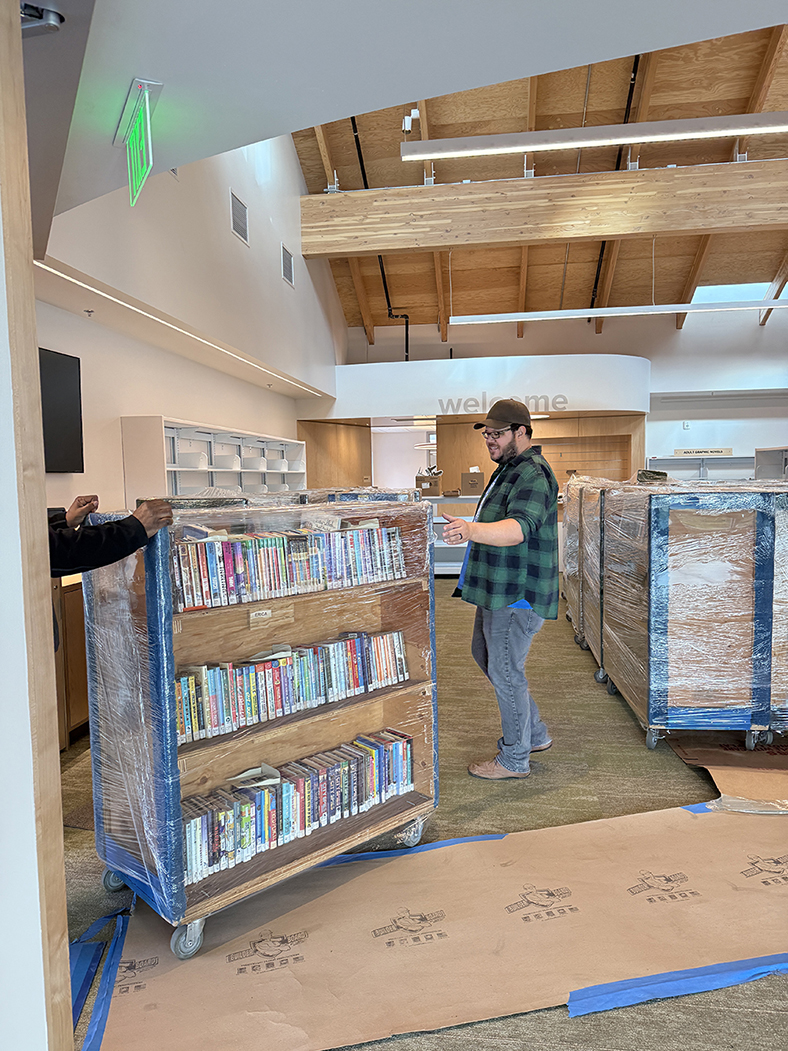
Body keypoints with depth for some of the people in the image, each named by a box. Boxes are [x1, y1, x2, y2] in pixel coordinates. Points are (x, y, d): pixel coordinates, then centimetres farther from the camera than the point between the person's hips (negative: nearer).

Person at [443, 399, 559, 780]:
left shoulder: (532, 475, -20)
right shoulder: (507, 469, 16)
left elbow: (518, 529, -37)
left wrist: (471, 530, -52)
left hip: (518, 593, -11)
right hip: (498, 590, 11)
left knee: (504, 671, -1)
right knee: (484, 654, 20)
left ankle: (514, 759, 17)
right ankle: (534, 734, 34)